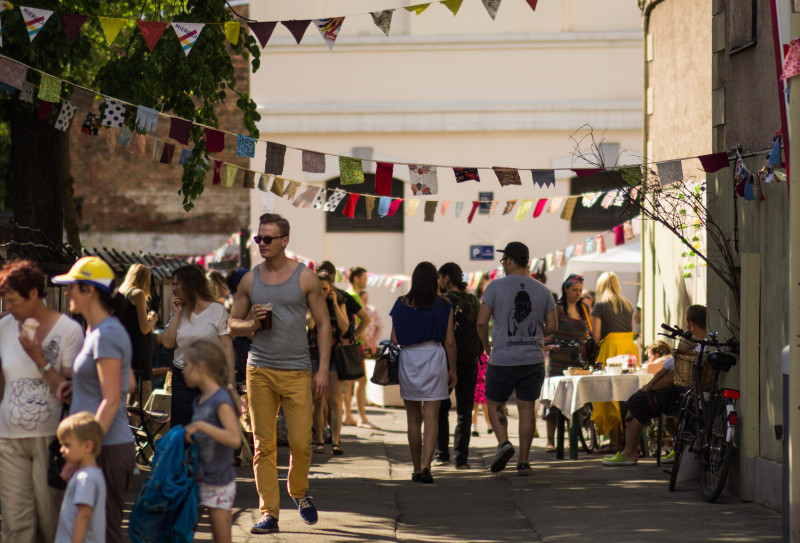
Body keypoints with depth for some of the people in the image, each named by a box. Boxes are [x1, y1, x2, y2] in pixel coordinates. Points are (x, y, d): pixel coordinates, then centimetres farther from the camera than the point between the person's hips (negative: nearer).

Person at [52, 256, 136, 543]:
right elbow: (128, 382, 23)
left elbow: (111, 400, -19)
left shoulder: (106, 334, -16)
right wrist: (76, 385, 10)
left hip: (108, 448, -10)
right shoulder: (96, 331, 15)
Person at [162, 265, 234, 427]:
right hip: (180, 377, 5)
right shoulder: (179, 311, 12)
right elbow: (168, 343, 3)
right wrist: (177, 314, -1)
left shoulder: (217, 310, -3)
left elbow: (226, 347, -5)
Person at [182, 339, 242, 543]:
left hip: (219, 482, -9)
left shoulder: (221, 401, -17)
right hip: (197, 479, 9)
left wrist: (200, 425, -31)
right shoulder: (199, 401, 10)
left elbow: (234, 438, -31)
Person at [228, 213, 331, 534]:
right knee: (264, 446, 0)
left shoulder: (305, 278, 2)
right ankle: (269, 513, 4)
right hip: (259, 371, 2)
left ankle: (299, 492, 23)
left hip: (297, 372, -2)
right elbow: (233, 323, 17)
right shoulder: (249, 281, 9)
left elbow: (323, 324, 5)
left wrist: (323, 370, -2)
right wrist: (253, 323, -7)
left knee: (300, 442, -5)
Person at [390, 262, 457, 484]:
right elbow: (450, 341, -2)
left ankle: (416, 469, 16)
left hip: (408, 358, 1)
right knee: (431, 417, -1)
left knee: (413, 419, 12)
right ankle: (426, 466, -16)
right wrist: (453, 369, 7)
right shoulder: (443, 306, -3)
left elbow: (394, 339, -1)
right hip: (434, 358, -1)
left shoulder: (402, 304, -1)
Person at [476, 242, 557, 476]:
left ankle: (503, 443, -10)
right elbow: (552, 326, 4)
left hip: (502, 360, -3)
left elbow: (481, 321, -10)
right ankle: (523, 461, 5)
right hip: (533, 359, 3)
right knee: (527, 407, 7)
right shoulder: (541, 290, 3)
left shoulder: (496, 286, -7)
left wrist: (486, 345, 7)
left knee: (495, 404, 13)